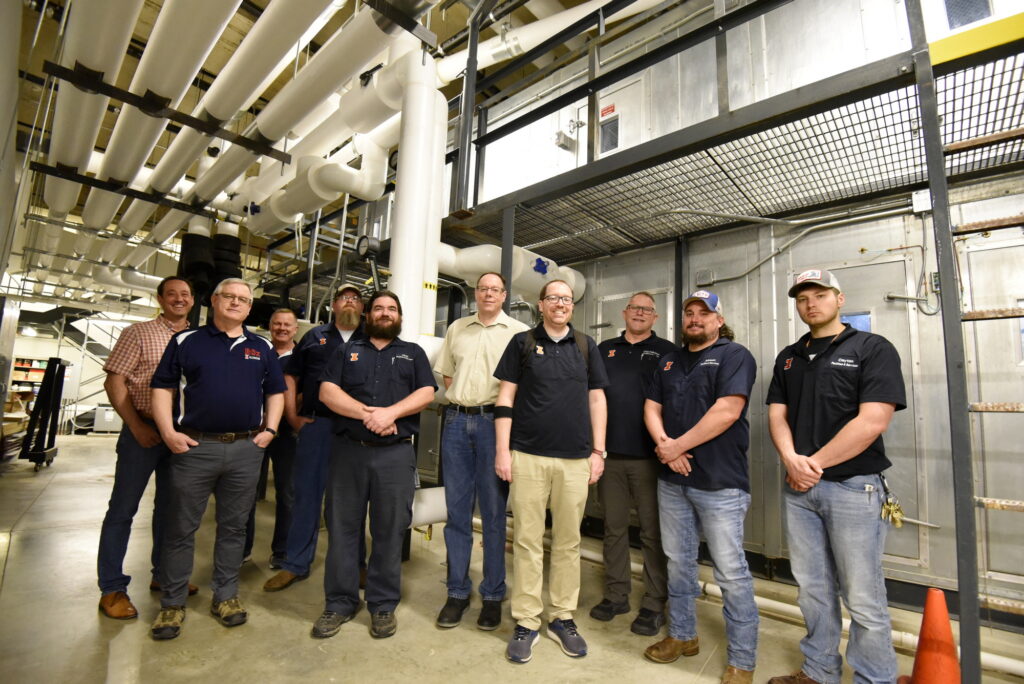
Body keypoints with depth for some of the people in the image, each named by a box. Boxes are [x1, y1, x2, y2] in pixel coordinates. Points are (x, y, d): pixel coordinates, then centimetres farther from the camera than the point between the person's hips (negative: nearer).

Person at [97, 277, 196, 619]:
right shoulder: (138, 333, -2)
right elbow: (114, 382, -6)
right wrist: (136, 426, -13)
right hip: (144, 431, -3)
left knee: (169, 507, 14)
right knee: (123, 508, 5)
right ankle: (112, 588, 19)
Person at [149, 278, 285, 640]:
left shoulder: (263, 348, 10)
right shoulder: (185, 342, 5)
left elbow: (276, 392, 13)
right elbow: (162, 387, 3)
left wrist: (269, 429, 1)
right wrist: (169, 432, -7)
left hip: (246, 449, 2)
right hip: (195, 446, -1)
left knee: (234, 527, 12)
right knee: (181, 528, 8)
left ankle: (225, 596, 27)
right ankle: (172, 603, 24)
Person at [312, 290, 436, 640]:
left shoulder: (413, 352, 13)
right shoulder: (347, 351, 14)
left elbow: (426, 393, 0)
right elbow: (327, 391, 1)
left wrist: (390, 412, -16)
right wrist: (366, 413, -14)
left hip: (396, 453, -1)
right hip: (349, 450, 1)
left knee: (390, 531, 5)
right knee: (342, 527, 8)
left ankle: (383, 605, 21)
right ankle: (339, 603, 24)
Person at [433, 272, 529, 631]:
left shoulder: (519, 331, 1)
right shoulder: (456, 328, 14)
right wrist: (460, 399, 4)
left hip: (494, 422, -3)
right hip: (457, 420, 4)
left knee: (493, 513, 5)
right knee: (457, 511, 10)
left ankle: (493, 595, 21)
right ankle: (457, 592, 24)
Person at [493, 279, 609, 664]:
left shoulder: (586, 347, 10)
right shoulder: (522, 343, 4)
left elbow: (596, 400, 10)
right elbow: (505, 398, 1)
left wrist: (598, 451, 6)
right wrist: (502, 450, -4)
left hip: (575, 459, 2)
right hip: (528, 456, -2)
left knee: (568, 541, 11)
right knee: (527, 540, 5)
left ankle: (562, 618, 27)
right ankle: (526, 622, 20)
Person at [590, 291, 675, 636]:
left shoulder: (666, 351, 3)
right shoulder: (605, 349, 12)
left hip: (648, 456, -3)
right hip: (610, 453, 3)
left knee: (652, 532, 6)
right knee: (613, 527, 13)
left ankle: (654, 604, 21)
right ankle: (616, 594, 29)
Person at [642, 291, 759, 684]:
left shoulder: (734, 356, -5)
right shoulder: (669, 361, 14)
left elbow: (726, 411, -17)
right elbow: (651, 408, 9)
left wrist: (678, 445, -14)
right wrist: (663, 442, -10)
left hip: (720, 482, -6)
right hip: (672, 479, 6)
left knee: (731, 572, 3)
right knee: (678, 563, 17)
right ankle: (682, 636, 34)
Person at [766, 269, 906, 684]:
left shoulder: (873, 349, -5)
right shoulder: (788, 357, 11)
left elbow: (872, 422, -15)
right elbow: (776, 415, 6)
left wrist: (814, 464, -13)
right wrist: (791, 460, -12)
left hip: (853, 487, -5)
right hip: (798, 487, 5)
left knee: (862, 598, 5)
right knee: (813, 589, 16)